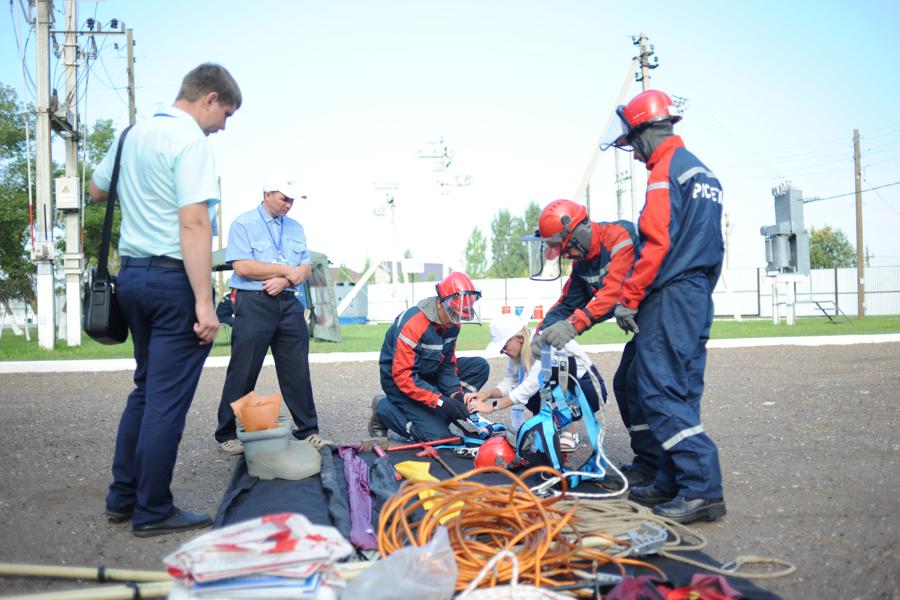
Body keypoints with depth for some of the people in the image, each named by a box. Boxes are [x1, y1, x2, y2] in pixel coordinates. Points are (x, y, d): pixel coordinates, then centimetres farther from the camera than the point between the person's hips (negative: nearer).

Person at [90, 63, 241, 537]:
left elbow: (96, 191, 27)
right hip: (173, 279, -9)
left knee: (146, 389, 19)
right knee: (167, 400, 0)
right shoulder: (190, 139, -12)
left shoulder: (134, 134, 14)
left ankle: (122, 497, 26)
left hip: (132, 273, 9)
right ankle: (152, 512, 10)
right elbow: (193, 223, -21)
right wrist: (204, 302, -23)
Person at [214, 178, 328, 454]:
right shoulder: (243, 224, 0)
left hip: (289, 303, 5)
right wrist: (286, 270, -9)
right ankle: (227, 435, 12)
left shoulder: (295, 228, 16)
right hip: (254, 303, -5)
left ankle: (308, 431, 15)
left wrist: (284, 281, -10)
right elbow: (242, 266, -12)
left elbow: (305, 268, 10)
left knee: (298, 372, 6)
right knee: (243, 372, 0)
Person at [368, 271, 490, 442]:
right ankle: (384, 409, 1)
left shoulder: (452, 323, -4)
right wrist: (441, 401, -33)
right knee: (438, 436, -20)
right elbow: (403, 376, -30)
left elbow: (448, 365, 3)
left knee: (480, 366, -5)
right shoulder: (411, 324, -29)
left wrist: (456, 394, -16)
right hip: (398, 382, -8)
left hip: (429, 374, 8)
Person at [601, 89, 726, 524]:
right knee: (680, 393, 12)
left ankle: (703, 490, -8)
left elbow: (656, 244, -19)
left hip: (668, 297, -10)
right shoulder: (703, 172, 20)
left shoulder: (665, 170, -10)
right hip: (699, 298, 10)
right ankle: (671, 483, 19)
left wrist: (628, 299, -14)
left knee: (661, 394, -7)